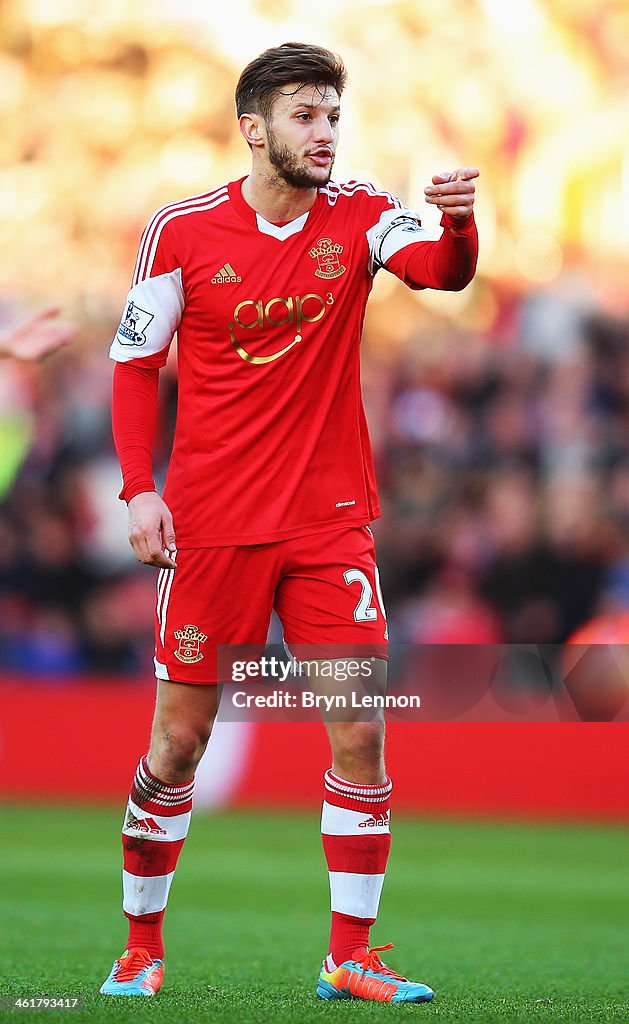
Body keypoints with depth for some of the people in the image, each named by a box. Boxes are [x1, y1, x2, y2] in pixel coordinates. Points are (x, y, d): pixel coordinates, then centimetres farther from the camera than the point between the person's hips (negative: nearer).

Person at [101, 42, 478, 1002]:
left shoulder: (359, 216, 0)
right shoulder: (181, 231, -3)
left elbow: (444, 271, -19)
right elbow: (134, 361, 3)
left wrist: (458, 220, -41)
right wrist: (138, 489, -7)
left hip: (330, 519, 1)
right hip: (211, 524, -1)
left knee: (362, 734, -5)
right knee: (179, 740, 4)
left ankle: (350, 957, 5)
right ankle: (141, 948, 20)